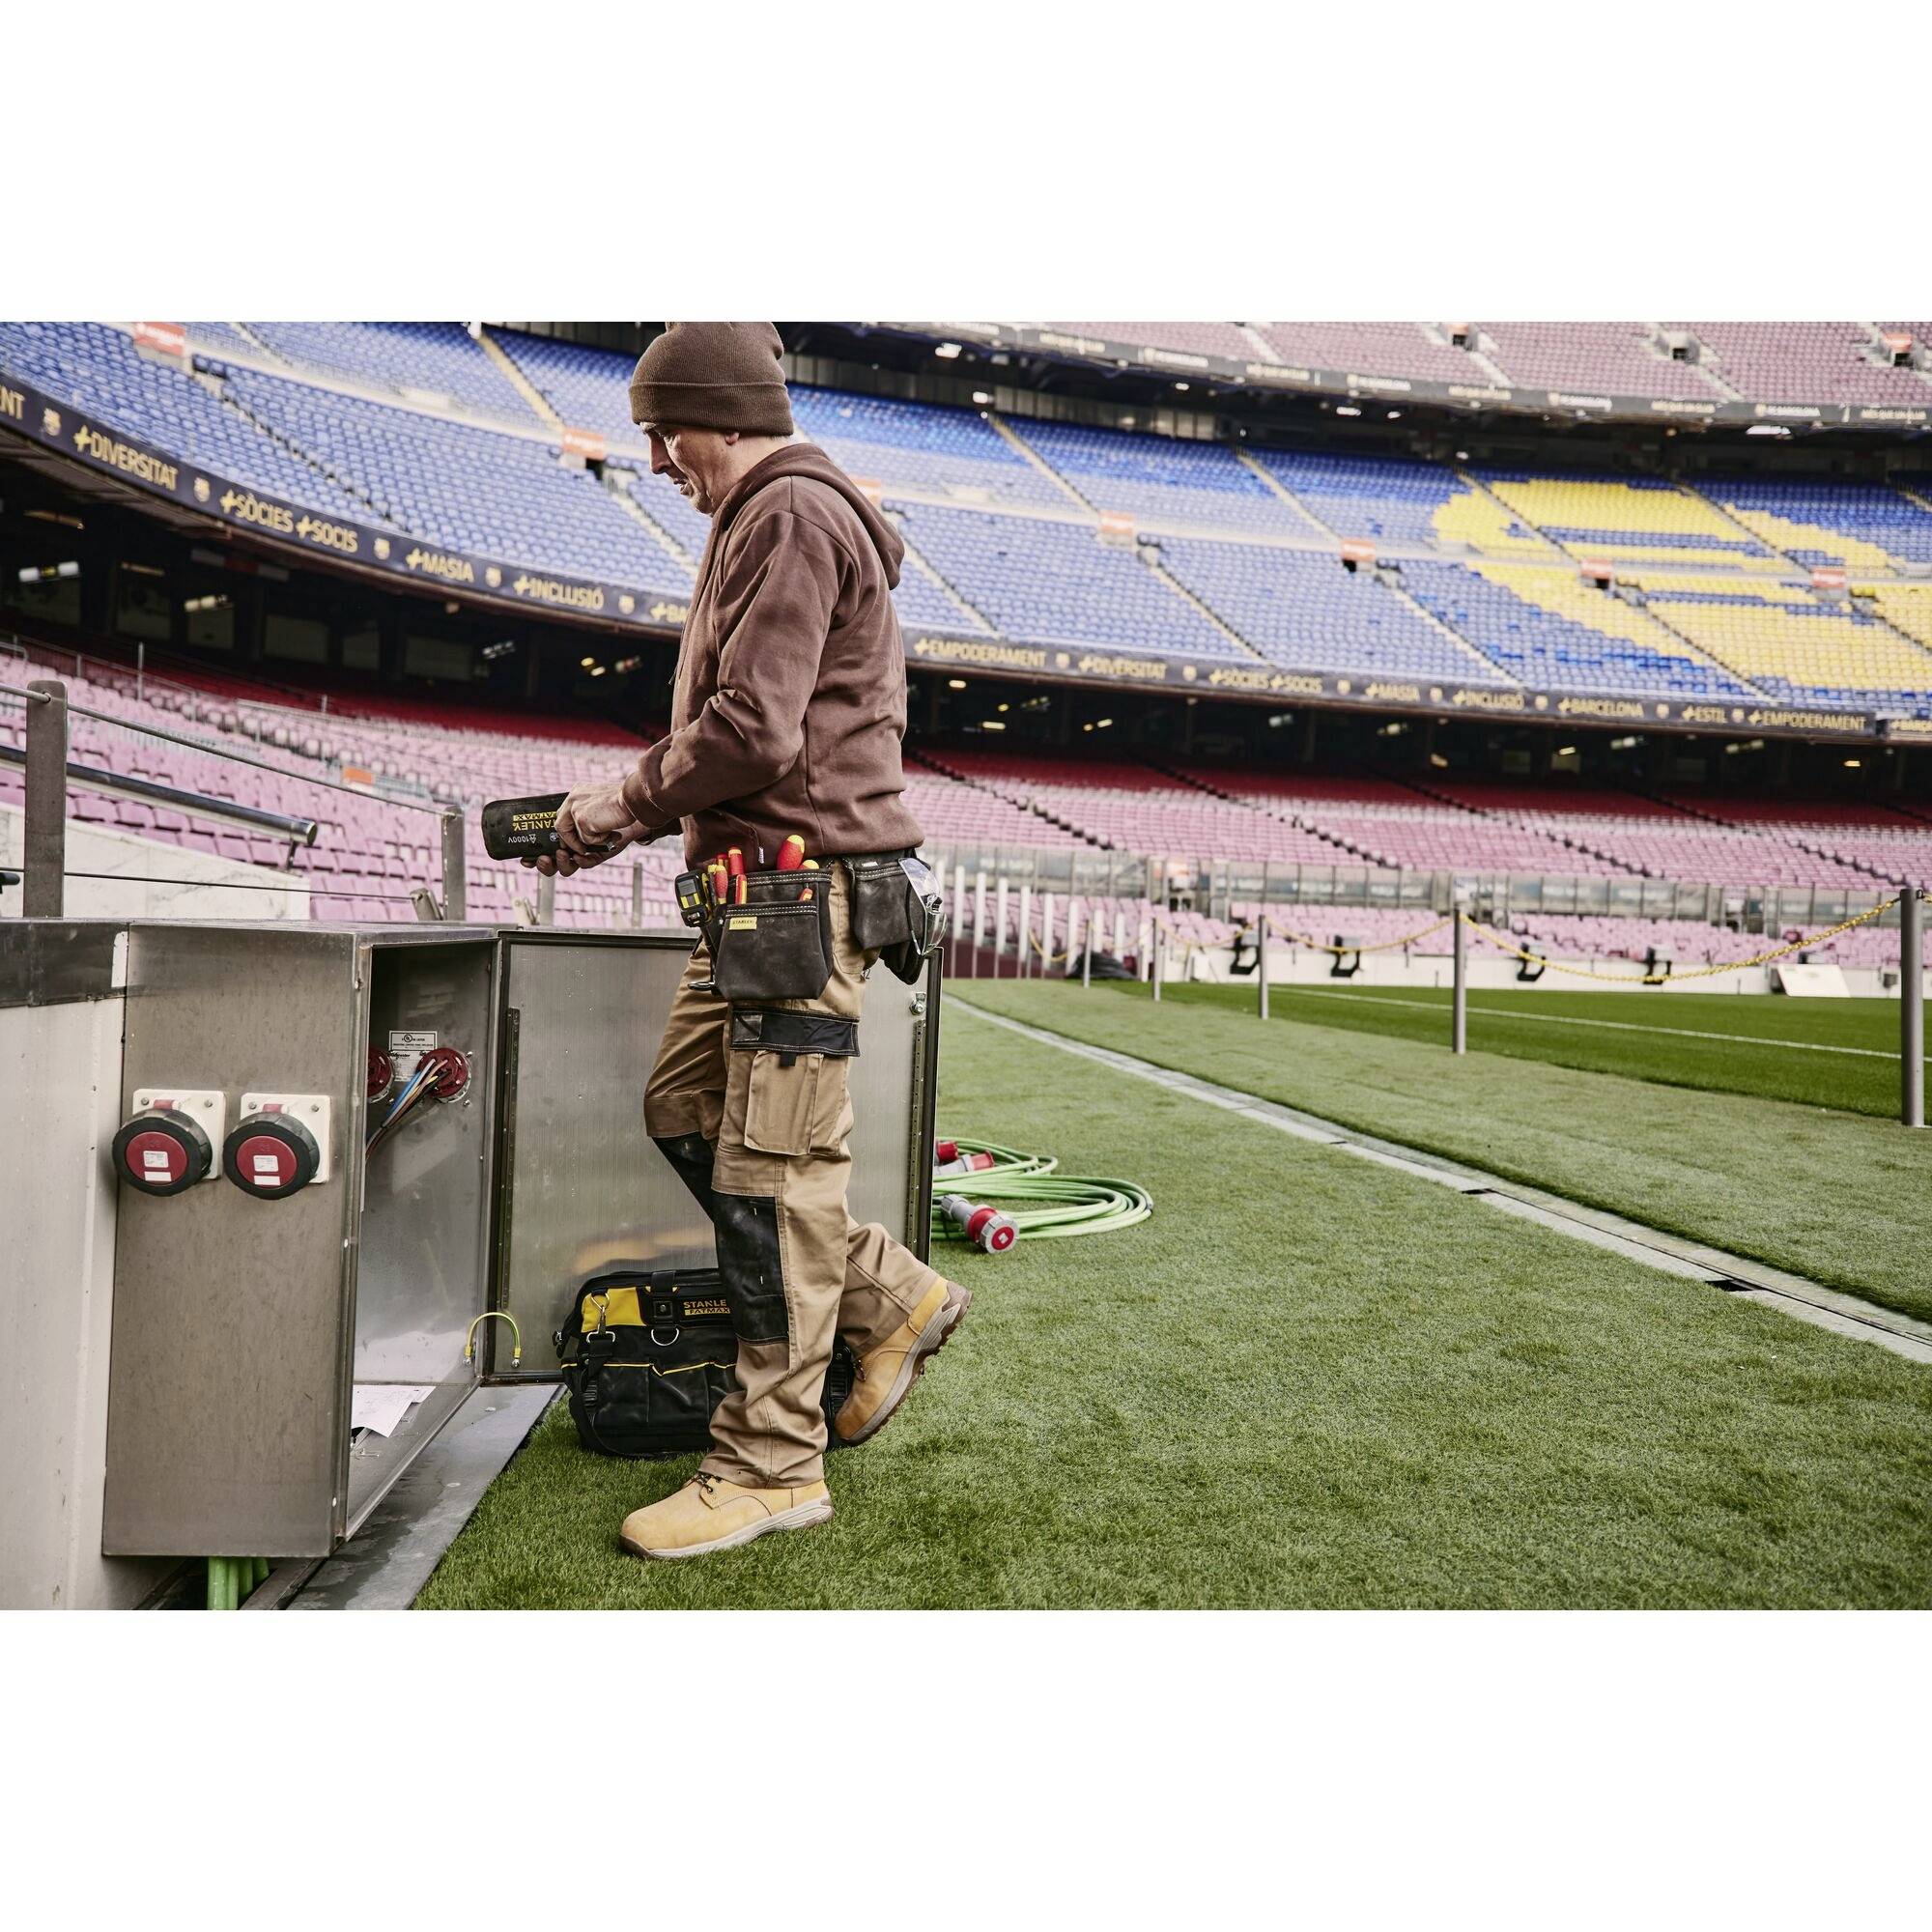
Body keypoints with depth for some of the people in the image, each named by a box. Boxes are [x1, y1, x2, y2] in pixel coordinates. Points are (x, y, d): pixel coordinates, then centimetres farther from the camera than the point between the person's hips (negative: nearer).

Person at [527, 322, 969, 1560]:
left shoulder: (791, 515, -9)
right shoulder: (763, 522, 25)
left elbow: (751, 729, -20)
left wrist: (621, 810, -6)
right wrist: (633, 805, 11)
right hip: (761, 884, 11)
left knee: (768, 1168, -6)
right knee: (684, 1109, 13)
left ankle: (773, 1466, 6)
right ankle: (893, 1298, 21)